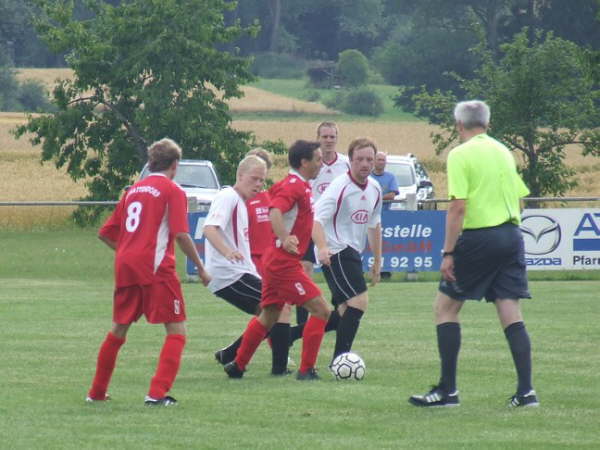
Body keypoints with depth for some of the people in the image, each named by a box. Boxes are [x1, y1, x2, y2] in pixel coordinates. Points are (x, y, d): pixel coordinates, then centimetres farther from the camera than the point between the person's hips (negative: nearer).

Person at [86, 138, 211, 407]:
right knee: (177, 330, -2)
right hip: (156, 267, -6)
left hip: (124, 265, 6)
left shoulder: (133, 191, 17)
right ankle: (157, 392, -15)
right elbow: (181, 234, -12)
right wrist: (201, 268, -5)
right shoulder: (172, 191, -1)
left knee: (118, 330, 19)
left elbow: (105, 234, 18)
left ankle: (97, 392, 25)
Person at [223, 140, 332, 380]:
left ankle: (238, 365, 23)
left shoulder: (300, 186, 14)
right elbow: (275, 211, -32)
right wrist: (284, 240, -46)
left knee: (269, 316, 17)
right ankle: (306, 369, -8)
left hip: (276, 260, 11)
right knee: (320, 310, -10)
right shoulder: (294, 186, -16)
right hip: (285, 261, -11)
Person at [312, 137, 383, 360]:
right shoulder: (339, 187, -14)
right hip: (335, 252, -9)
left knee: (345, 311, 9)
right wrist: (322, 248, -39)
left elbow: (374, 225, 24)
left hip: (352, 254, 9)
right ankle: (340, 358, -19)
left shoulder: (374, 189, 11)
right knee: (359, 300, -19)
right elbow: (316, 219, -23)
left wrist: (377, 260, 26)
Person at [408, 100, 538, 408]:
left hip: (478, 238, -6)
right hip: (511, 237, 6)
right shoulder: (504, 152, 13)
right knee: (511, 315, 5)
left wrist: (448, 253, -13)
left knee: (445, 307, 5)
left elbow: (458, 207, -14)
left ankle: (448, 390, 2)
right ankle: (526, 391, -1)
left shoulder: (460, 155, -7)